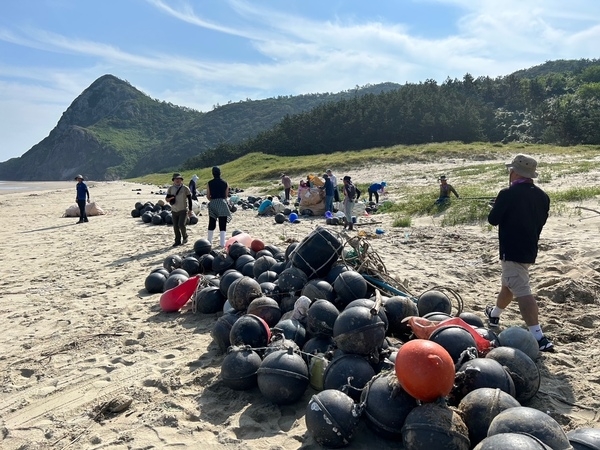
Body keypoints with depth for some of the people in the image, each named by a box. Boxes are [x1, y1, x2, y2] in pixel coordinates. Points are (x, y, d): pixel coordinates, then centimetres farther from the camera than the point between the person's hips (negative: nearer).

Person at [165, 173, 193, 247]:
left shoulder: (185, 188, -4)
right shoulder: (170, 189, 4)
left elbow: (190, 199, 0)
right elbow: (166, 198, 3)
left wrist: (190, 210, -3)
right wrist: (169, 198, -22)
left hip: (183, 210, -3)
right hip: (174, 211, 3)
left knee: (181, 225, -16)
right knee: (175, 227, 4)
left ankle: (185, 237, 10)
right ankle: (178, 241, 17)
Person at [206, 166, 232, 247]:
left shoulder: (209, 183, 0)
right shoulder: (225, 183, 1)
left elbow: (208, 196, 3)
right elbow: (226, 196, 4)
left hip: (213, 204, 1)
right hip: (222, 203, -1)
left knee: (211, 224, 13)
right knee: (222, 225, 2)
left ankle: (209, 241, 19)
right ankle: (222, 243, -2)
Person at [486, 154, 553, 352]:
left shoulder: (508, 194, -16)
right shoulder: (542, 196, 6)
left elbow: (493, 219, -9)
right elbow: (541, 221, 15)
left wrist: (499, 208, 10)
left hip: (512, 250, -8)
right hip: (530, 249, 8)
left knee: (522, 292, -11)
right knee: (509, 285, 25)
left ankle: (539, 337, -17)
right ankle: (494, 314, 45)